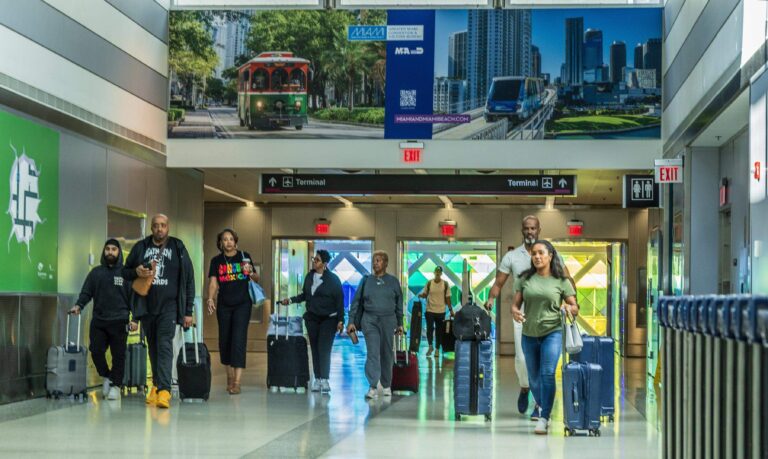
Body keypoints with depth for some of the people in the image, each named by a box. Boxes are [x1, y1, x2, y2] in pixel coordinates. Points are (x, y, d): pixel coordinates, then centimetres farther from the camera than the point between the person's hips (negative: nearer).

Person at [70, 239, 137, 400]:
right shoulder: (96, 272, 12)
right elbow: (86, 292, 10)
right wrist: (78, 305, -10)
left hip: (119, 322, -2)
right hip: (98, 321, 2)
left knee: (118, 355, 0)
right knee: (96, 351, -3)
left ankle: (115, 385, 10)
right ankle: (106, 377, 20)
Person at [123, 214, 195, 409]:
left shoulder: (178, 248, 3)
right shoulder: (141, 247, 8)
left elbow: (189, 280, 5)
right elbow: (125, 272, 16)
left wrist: (188, 311, 0)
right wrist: (137, 272, -9)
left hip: (168, 306, -3)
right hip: (146, 305, 3)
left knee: (165, 346, -14)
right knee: (153, 347, 10)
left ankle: (164, 390, -22)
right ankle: (156, 385, 21)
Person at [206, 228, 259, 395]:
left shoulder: (244, 256, 3)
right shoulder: (216, 261, 6)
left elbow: (256, 279, 7)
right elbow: (213, 282, -1)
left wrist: (251, 273, -15)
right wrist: (210, 299, -18)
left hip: (242, 304, -2)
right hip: (224, 305, 2)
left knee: (238, 339, -11)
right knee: (224, 340, 8)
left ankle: (237, 381, -15)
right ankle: (229, 376, 26)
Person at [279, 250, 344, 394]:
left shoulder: (333, 279, -7)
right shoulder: (309, 277, 8)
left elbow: (339, 300, -7)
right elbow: (304, 295, 18)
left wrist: (340, 320, -10)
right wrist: (291, 300, 4)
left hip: (328, 319, -5)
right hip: (312, 318, 5)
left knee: (324, 349, -12)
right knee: (315, 349, 5)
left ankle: (325, 380, -10)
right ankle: (317, 379, 10)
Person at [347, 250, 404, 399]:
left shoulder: (393, 281, 4)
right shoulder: (366, 280, 4)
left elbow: (399, 303, 10)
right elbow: (356, 301, 5)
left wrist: (400, 323, 10)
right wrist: (351, 321, -1)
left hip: (388, 320, 1)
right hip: (369, 320, -1)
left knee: (387, 354, 8)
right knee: (372, 353, -10)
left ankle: (386, 386, 22)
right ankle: (373, 387, -13)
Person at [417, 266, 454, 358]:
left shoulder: (445, 284, 0)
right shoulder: (429, 283, 2)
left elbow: (447, 298, 3)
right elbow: (425, 294, 8)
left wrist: (451, 309, 0)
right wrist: (421, 295, -15)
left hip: (441, 311, 1)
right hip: (430, 310, -1)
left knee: (439, 330, 6)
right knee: (430, 328, -10)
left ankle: (437, 349, 16)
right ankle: (430, 346, 10)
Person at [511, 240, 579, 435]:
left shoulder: (561, 281, 1)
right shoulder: (525, 279, 5)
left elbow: (575, 308, 3)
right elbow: (516, 303, 4)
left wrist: (569, 308, -20)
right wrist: (515, 312, -19)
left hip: (552, 332, -3)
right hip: (529, 334, 3)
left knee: (547, 373, -17)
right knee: (534, 378, 13)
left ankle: (544, 418, -15)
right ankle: (543, 409, 36)